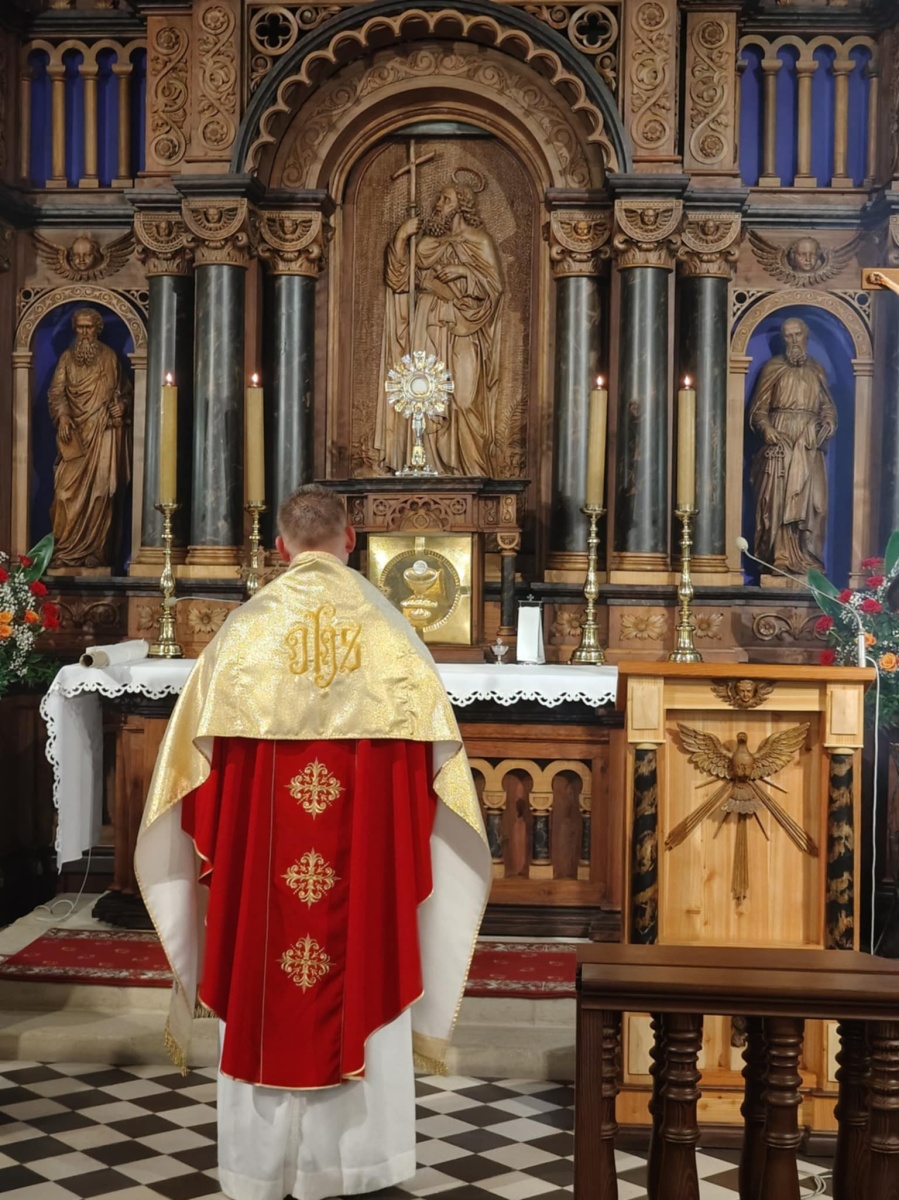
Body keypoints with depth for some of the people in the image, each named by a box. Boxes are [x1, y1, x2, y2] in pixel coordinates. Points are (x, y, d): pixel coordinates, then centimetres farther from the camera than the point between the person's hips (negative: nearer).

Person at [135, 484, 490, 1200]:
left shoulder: (250, 626, -2)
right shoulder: (384, 624, -1)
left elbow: (205, 745, -1)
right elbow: (427, 745, 0)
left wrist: (214, 843, 9)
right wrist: (403, 842, 11)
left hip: (261, 850, 0)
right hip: (364, 847, 0)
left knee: (264, 996, 9)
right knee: (362, 983, 10)